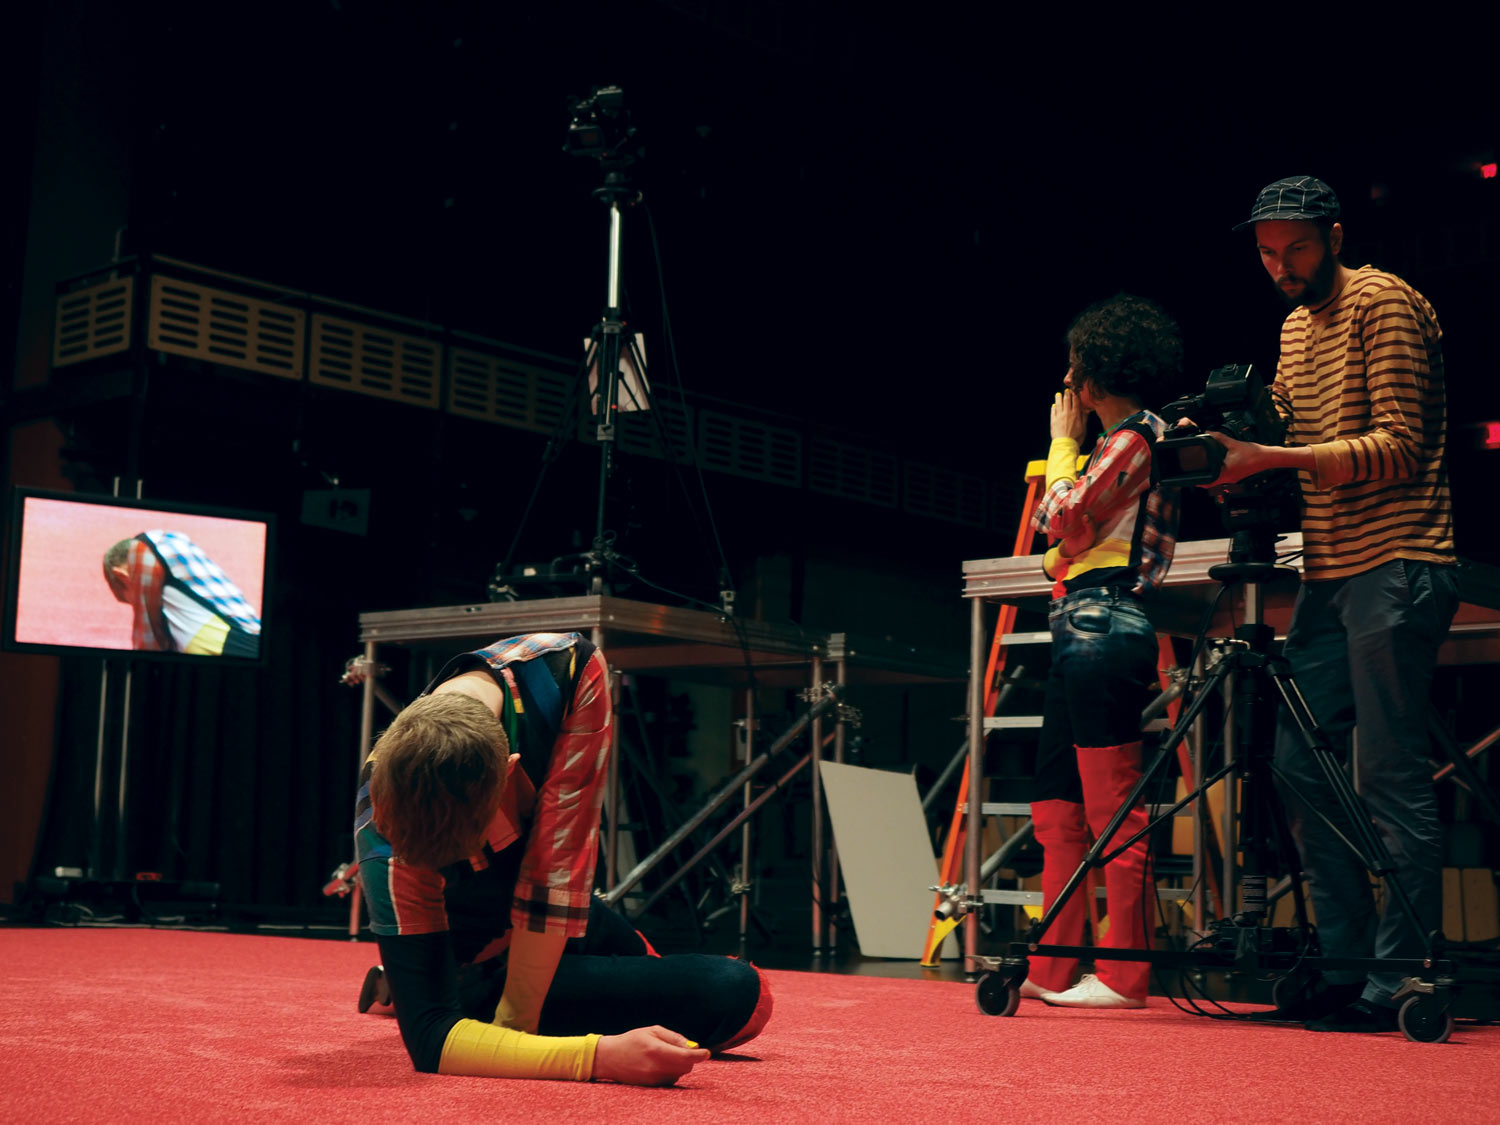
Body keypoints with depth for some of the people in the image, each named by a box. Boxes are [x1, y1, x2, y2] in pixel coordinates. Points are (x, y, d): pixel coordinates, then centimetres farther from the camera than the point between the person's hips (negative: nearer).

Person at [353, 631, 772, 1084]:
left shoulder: (570, 669, -34)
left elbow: (556, 871, -31)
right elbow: (431, 1038, -40)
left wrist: (516, 1017, -29)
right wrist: (599, 1056, -51)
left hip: (554, 915, 5)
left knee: (746, 995, 28)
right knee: (730, 993, -15)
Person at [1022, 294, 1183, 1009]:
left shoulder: (1136, 437, -7)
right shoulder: (1122, 440, 22)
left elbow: (1065, 519, -13)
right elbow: (1068, 537, 24)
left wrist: (1063, 441, 1)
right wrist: (1071, 442, 21)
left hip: (1103, 628, -10)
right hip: (1083, 629, 10)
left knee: (1112, 805, -8)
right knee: (1056, 803, 9)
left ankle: (1124, 975, -4)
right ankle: (1054, 969, 12)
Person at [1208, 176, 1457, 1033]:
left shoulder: (1384, 304, -7)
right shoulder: (1297, 326, 19)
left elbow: (1399, 449, -15)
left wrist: (1275, 459, -22)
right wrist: (1232, 444, 1)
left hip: (1397, 567, -8)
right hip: (1330, 572, 9)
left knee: (1392, 776, -8)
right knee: (1303, 765, 6)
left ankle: (1404, 982, -1)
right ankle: (1347, 967, 14)